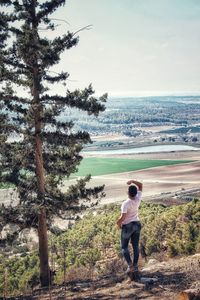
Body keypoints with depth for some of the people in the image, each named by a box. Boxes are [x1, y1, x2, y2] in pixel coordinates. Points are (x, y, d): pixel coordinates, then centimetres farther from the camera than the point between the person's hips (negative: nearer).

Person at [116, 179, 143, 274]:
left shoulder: (126, 204, -25)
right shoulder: (138, 199, -9)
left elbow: (122, 217, -25)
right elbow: (140, 185, 5)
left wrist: (118, 222, -7)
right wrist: (132, 181, -4)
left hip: (127, 226, -5)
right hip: (137, 224, 5)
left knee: (124, 247, 7)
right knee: (135, 246, 11)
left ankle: (130, 264, -8)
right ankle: (135, 266, 13)